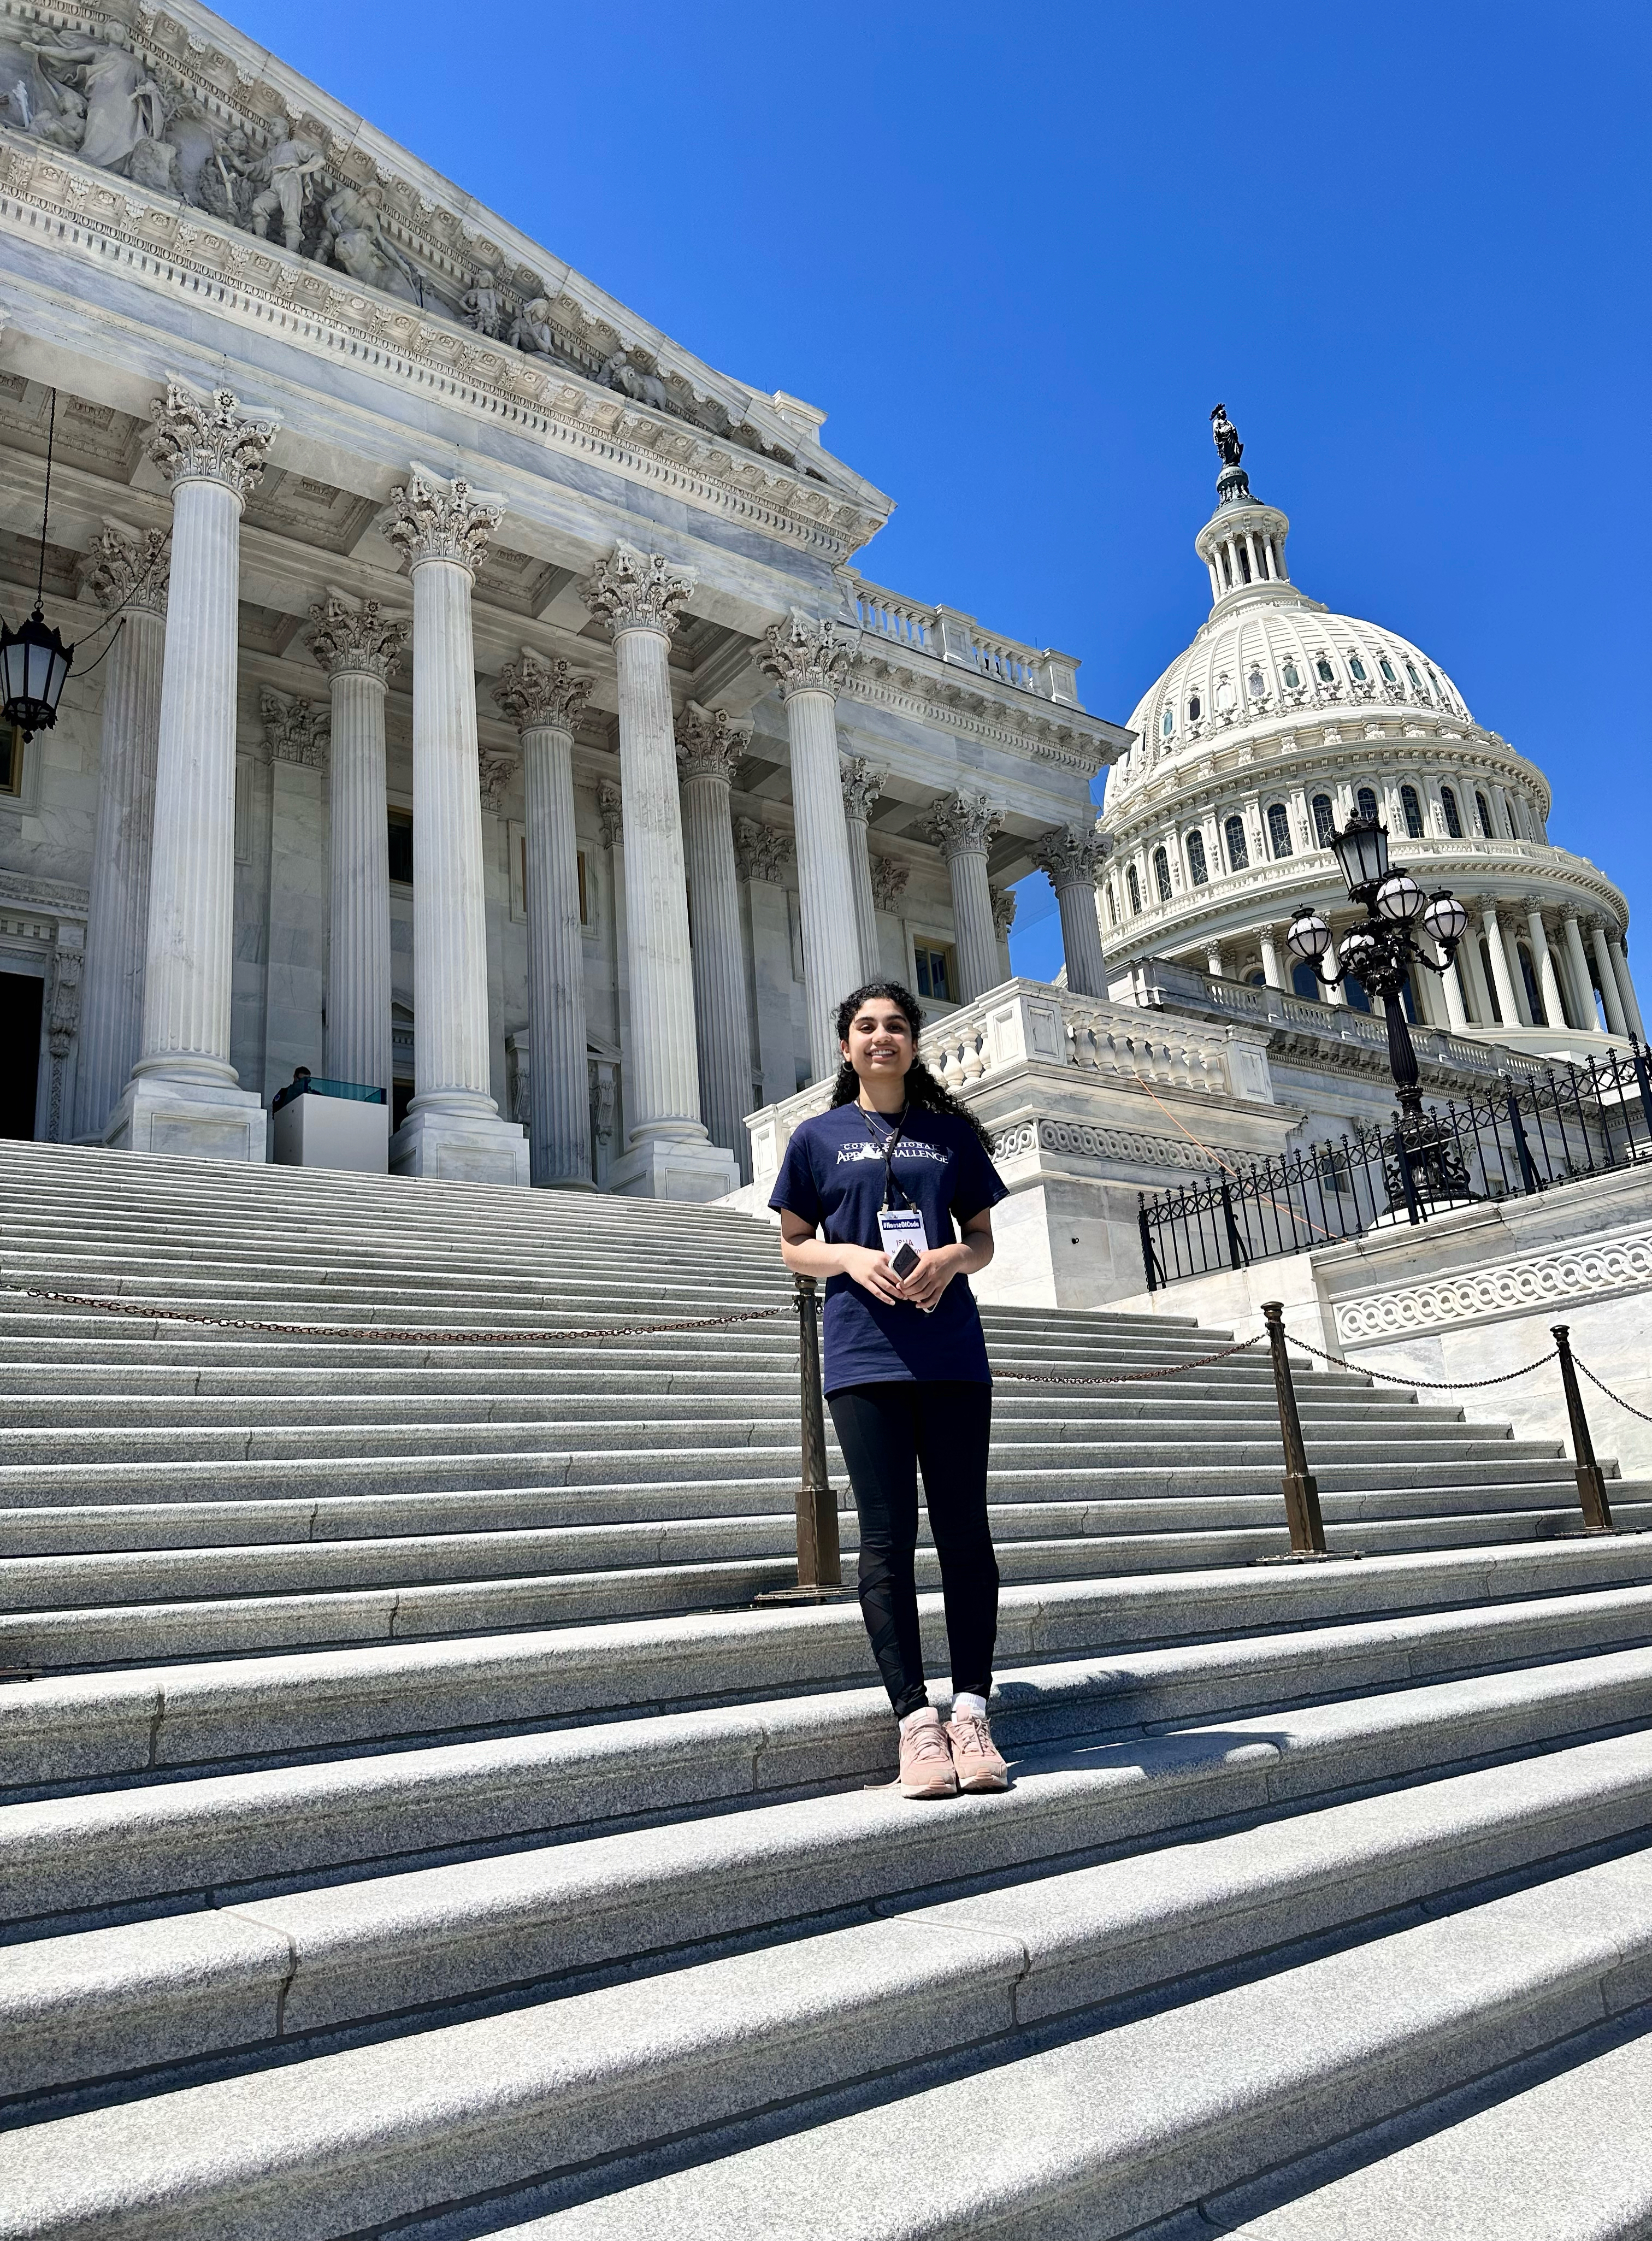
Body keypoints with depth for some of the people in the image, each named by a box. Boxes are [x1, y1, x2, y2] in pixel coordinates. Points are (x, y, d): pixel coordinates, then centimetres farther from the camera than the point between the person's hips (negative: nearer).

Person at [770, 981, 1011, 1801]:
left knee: (964, 1530, 2)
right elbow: (794, 1247, 11)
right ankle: (914, 1717, 4)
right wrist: (851, 1256, -9)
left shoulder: (951, 1132, 12)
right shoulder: (818, 1137, 9)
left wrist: (953, 1257, -8)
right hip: (863, 1355, -1)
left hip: (952, 1353, 2)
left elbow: (983, 1239, 15)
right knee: (886, 1536, -2)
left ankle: (970, 1711, 9)